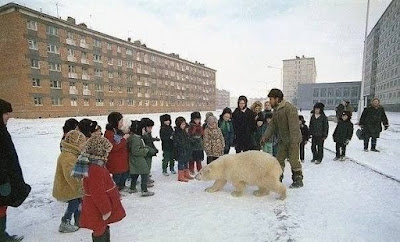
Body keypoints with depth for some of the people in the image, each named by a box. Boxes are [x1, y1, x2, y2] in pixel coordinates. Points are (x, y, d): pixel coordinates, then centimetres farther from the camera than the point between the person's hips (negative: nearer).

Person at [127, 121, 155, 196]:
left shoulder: (138, 137, 10)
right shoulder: (135, 139, -23)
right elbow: (136, 151, -27)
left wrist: (148, 148, 7)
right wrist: (146, 150, -17)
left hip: (136, 161, 11)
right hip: (138, 160, -11)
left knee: (135, 174, 21)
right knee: (145, 173, -3)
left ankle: (132, 189, 35)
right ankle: (144, 191, 3)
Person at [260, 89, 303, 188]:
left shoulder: (290, 108, -20)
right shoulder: (276, 110, 8)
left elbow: (294, 126, -24)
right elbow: (272, 125, 8)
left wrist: (294, 142, -26)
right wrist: (265, 137, -1)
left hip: (292, 140, -8)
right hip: (282, 140, 8)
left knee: (293, 160, 0)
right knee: (279, 160, 10)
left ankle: (298, 180, 17)